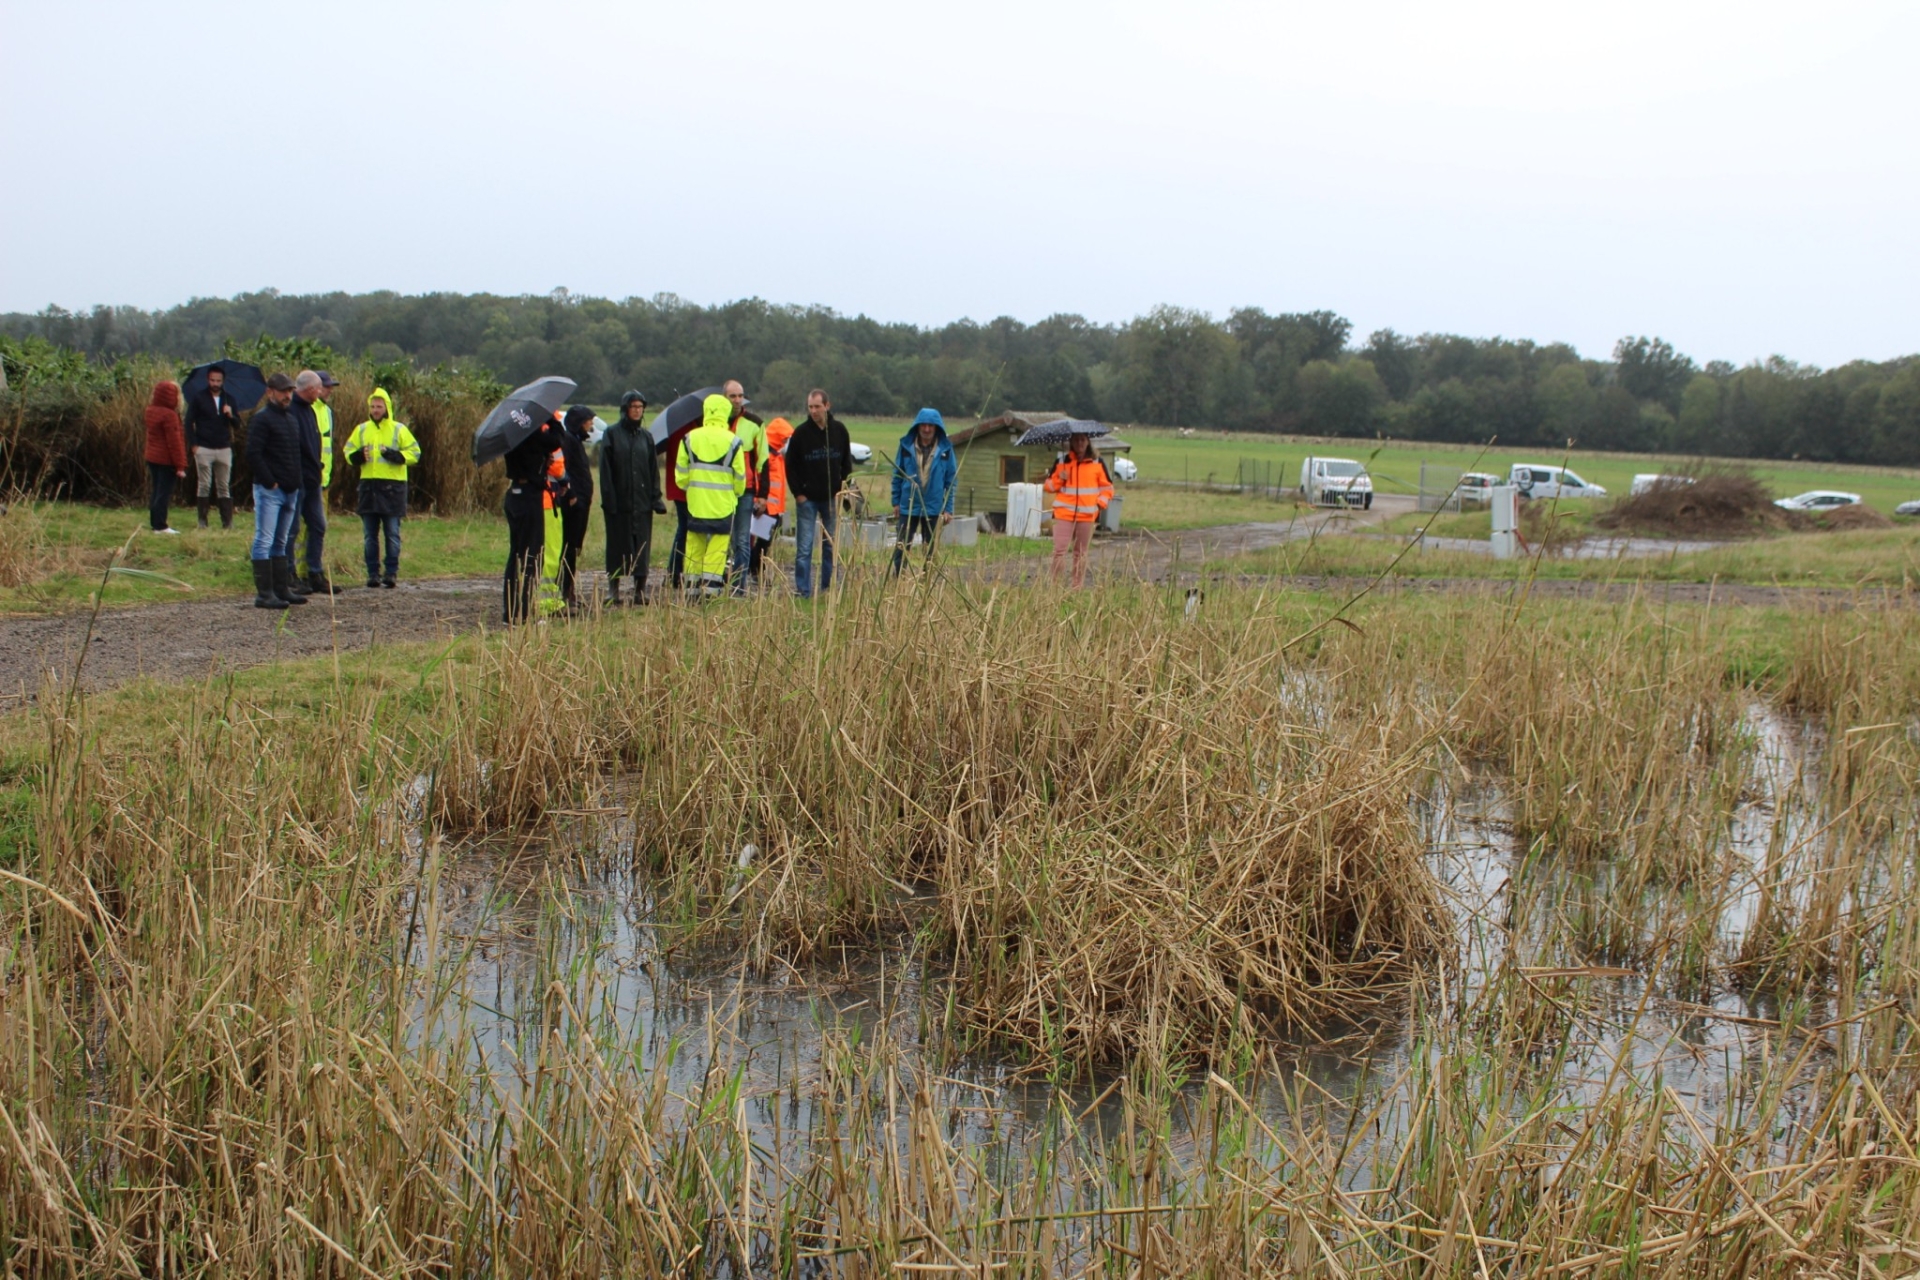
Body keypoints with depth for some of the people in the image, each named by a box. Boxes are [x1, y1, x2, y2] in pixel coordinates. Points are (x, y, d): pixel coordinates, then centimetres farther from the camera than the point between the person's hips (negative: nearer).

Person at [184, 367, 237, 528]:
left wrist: (230, 415, -12)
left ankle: (227, 521, 2)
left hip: (224, 449, 2)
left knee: (224, 487, 3)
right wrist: (193, 444, -9)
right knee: (204, 485, 1)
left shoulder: (229, 399, 11)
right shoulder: (198, 398, 2)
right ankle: (202, 520, 8)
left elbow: (236, 424, 11)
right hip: (204, 448, -2)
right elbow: (189, 421, 0)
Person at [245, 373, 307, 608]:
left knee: (281, 543, 13)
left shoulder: (293, 419, 17)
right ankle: (264, 594, -8)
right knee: (264, 542, -7)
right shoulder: (262, 419, -9)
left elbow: (301, 452, 23)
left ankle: (282, 589, 18)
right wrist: (270, 482, -17)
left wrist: (295, 482, 12)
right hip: (269, 490, -9)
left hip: (290, 490, 9)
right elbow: (253, 454, -17)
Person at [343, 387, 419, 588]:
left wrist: (395, 455, -18)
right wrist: (357, 456, -7)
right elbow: (348, 451, 15)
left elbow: (414, 453, -2)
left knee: (392, 534, -1)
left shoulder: (399, 429, 1)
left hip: (393, 487, -3)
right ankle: (373, 574, 9)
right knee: (369, 535, 5)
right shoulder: (361, 430, 11)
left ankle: (392, 573, 5)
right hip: (368, 486, 3)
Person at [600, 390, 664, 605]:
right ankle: (613, 588, 9)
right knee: (617, 544, 2)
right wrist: (608, 498, -12)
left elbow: (654, 470, 11)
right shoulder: (612, 434, 1)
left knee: (642, 545, 1)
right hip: (619, 501, -3)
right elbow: (605, 469, -4)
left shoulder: (646, 436, 11)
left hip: (642, 502, 3)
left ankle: (640, 589, 4)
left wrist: (656, 497, 1)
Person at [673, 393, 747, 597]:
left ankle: (692, 583, 13)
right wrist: (737, 493, 20)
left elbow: (681, 472, 4)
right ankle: (711, 586, -3)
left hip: (696, 501, 2)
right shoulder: (732, 441, -6)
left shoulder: (690, 438, 1)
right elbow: (739, 475, 1)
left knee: (695, 542, 11)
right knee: (718, 544, 1)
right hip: (722, 502, -2)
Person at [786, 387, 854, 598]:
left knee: (831, 547, 7)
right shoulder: (801, 432, -5)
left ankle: (829, 589, 15)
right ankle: (802, 591, -1)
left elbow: (847, 463, 10)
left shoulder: (839, 430, 1)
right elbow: (791, 465, 1)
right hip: (807, 499, -2)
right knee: (804, 548, -4)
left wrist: (841, 490, 2)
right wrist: (798, 493, -5)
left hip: (831, 499, 2)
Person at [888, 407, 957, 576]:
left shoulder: (945, 448, -2)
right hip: (908, 506, 0)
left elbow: (951, 480, 1)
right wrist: (896, 502, 4)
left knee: (931, 551, 7)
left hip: (934, 509, 0)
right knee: (901, 547, -1)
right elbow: (897, 474, 5)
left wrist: (948, 509, -2)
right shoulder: (906, 445, -2)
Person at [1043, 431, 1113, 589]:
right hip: (1064, 513, -1)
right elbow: (1049, 486, 12)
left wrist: (1101, 503, -5)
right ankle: (1055, 586, -5)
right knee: (1059, 551, -9)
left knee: (1081, 553, 6)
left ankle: (1078, 589, 10)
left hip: (1087, 515, 1)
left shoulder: (1097, 463, 7)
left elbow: (1107, 487, 12)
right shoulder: (1061, 461, 7)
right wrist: (1060, 479, -8)